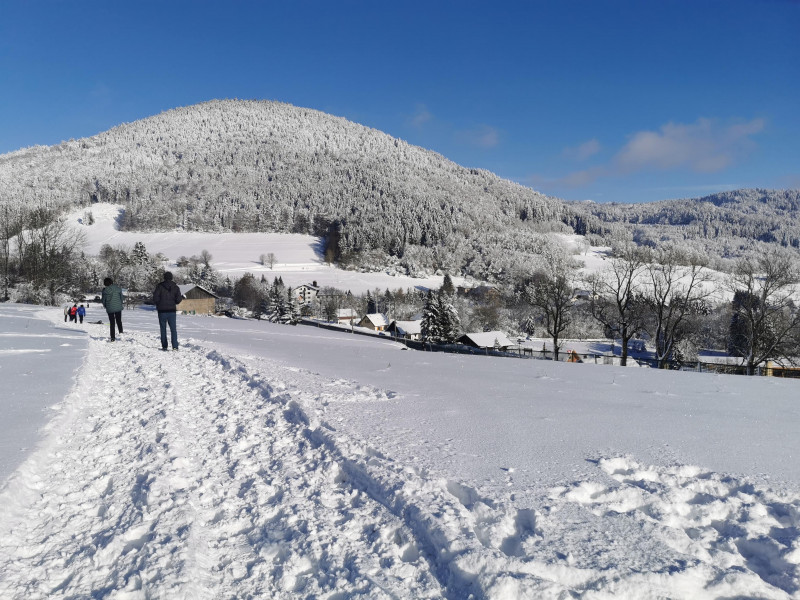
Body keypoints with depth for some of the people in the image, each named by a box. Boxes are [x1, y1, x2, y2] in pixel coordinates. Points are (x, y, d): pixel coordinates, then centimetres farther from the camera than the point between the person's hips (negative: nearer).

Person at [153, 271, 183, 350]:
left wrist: (157, 304, 9)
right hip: (172, 310, 1)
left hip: (162, 310, -1)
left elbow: (155, 298, -10)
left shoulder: (160, 286, -5)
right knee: (173, 329, 2)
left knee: (163, 329, 9)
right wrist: (182, 297, 16)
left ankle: (164, 346, 8)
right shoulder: (175, 287, 1)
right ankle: (175, 346, -9)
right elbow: (178, 299, -5)